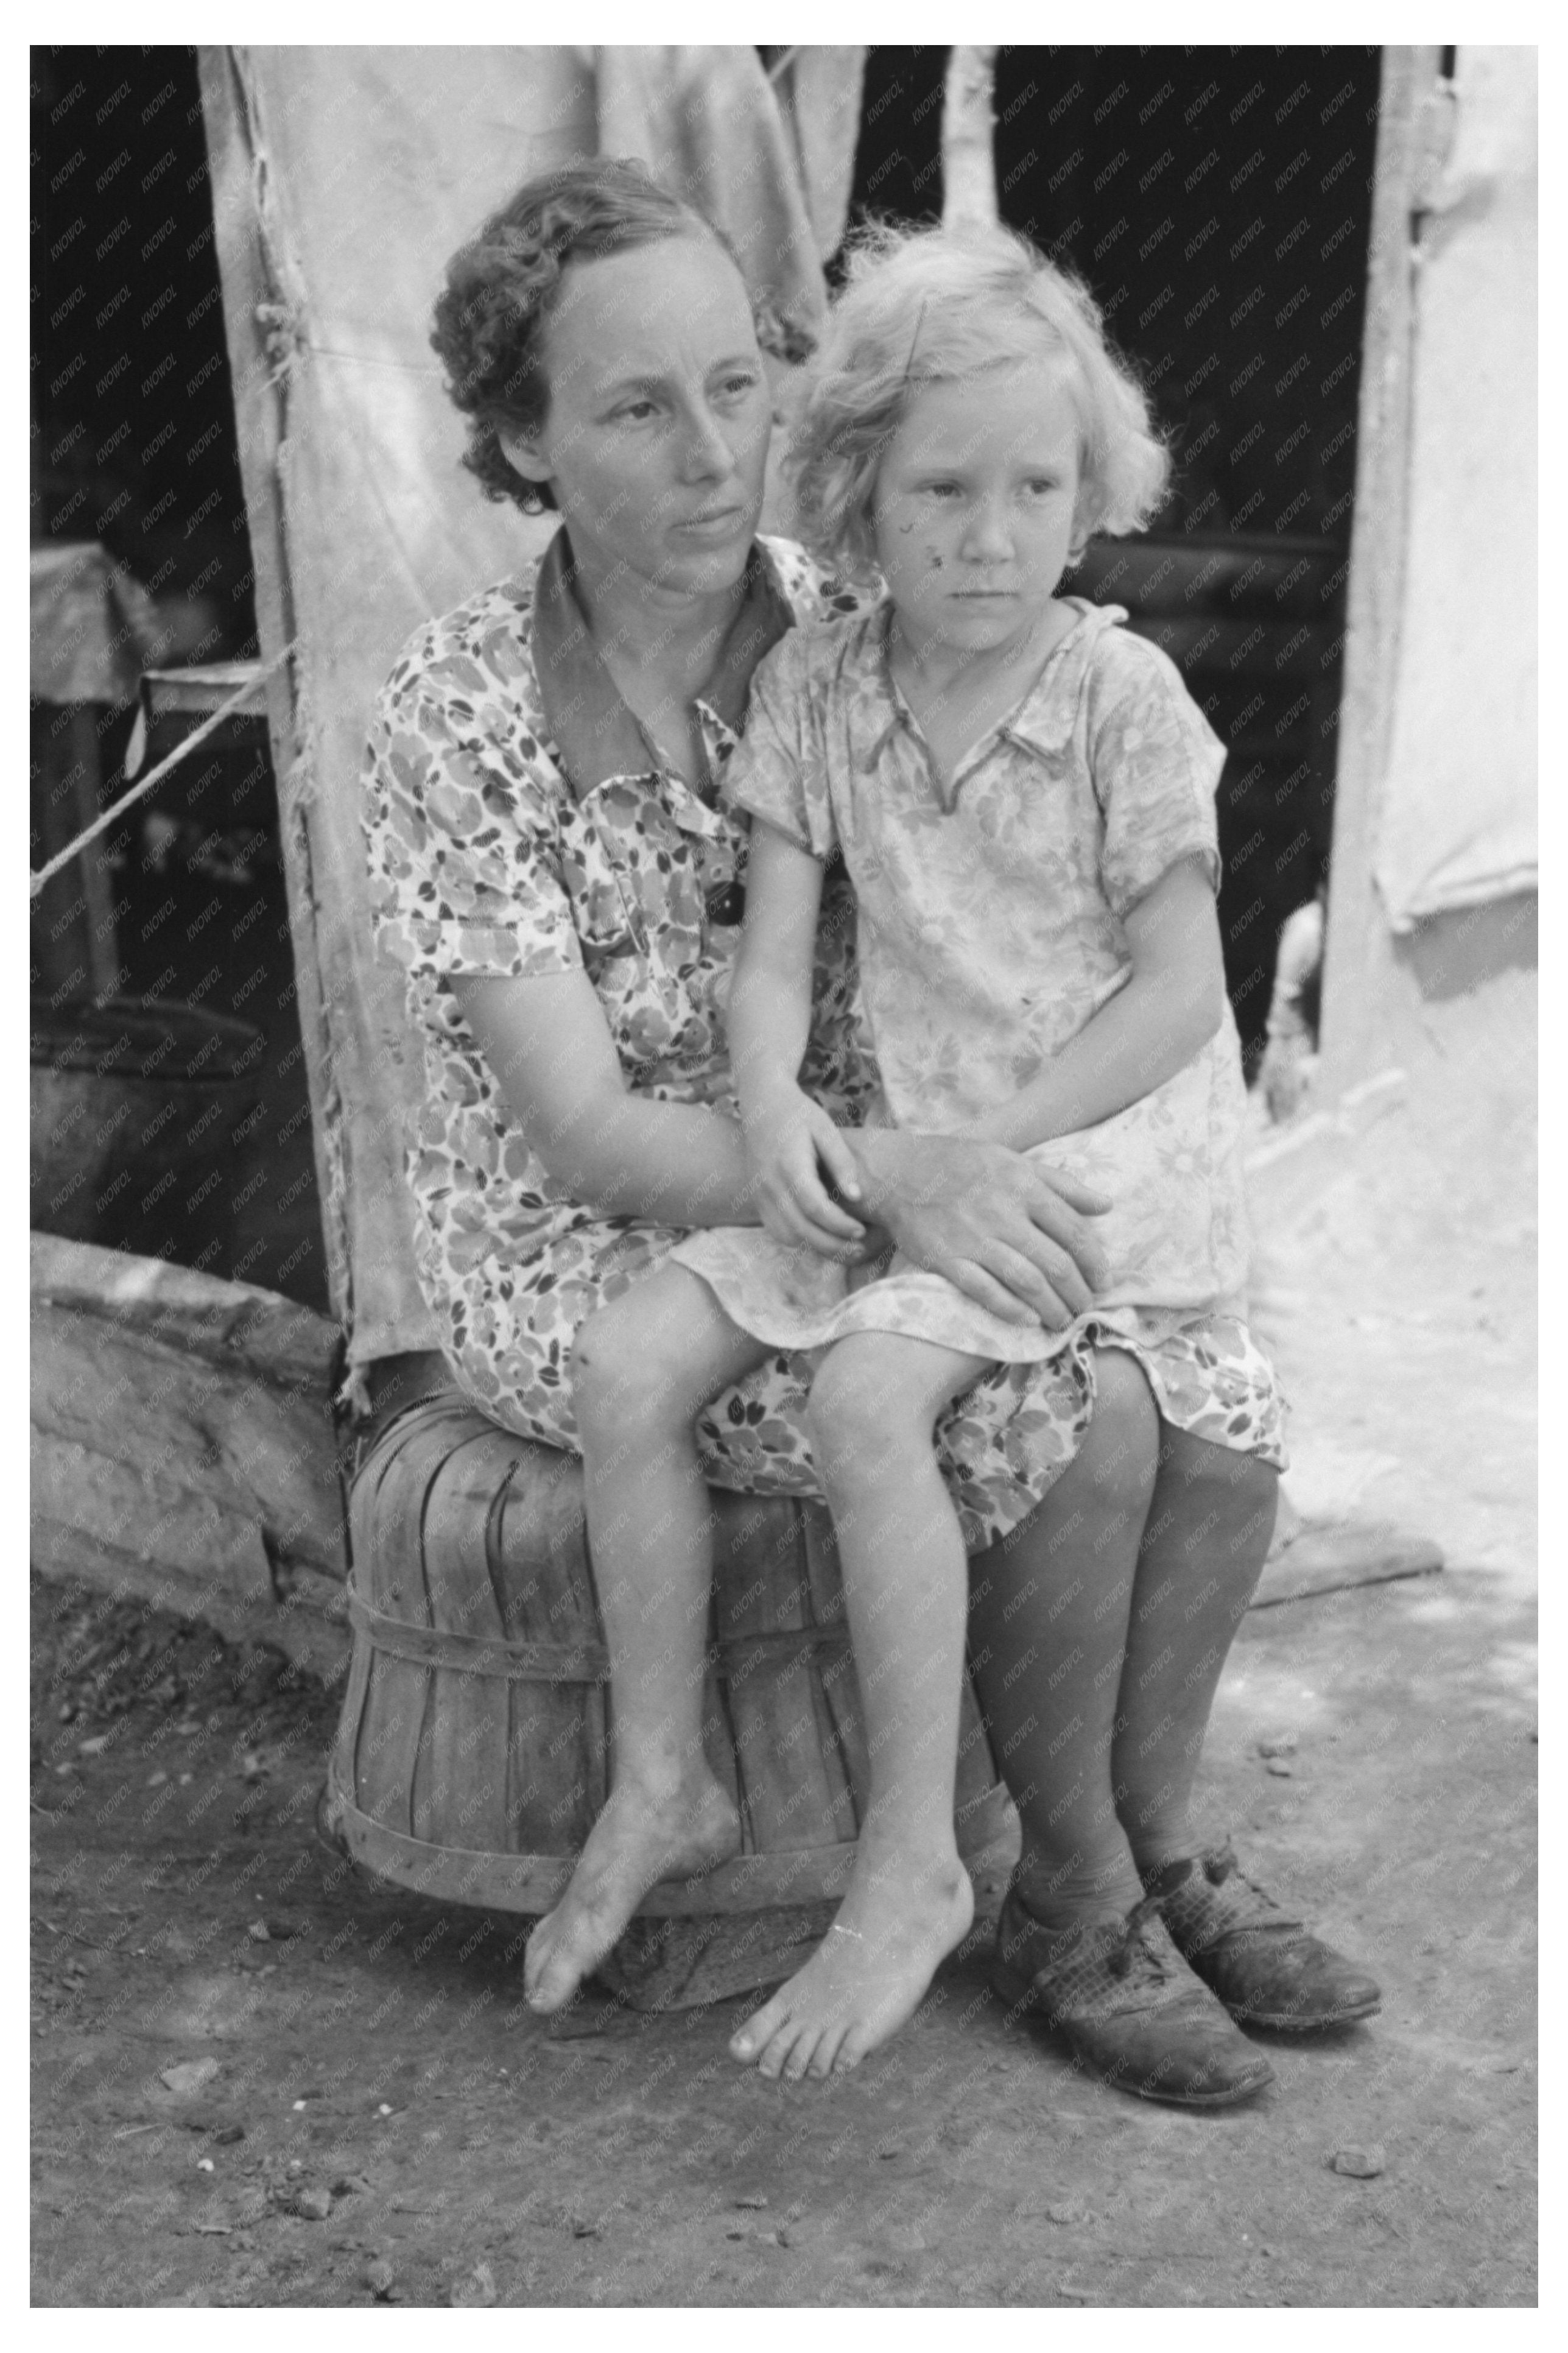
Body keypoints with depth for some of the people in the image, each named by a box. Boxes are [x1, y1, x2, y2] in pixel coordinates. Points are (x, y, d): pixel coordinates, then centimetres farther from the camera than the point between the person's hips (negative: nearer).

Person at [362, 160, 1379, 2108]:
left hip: (825, 1199, 6)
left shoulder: (836, 639, -4)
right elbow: (586, 1138, -23)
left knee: (1225, 1409, -14)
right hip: (582, 1270, -5)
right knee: (1079, 1423, -24)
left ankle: (1162, 1850, 8)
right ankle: (1065, 1892, 0)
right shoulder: (457, 722, -20)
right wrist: (897, 1172, -37)